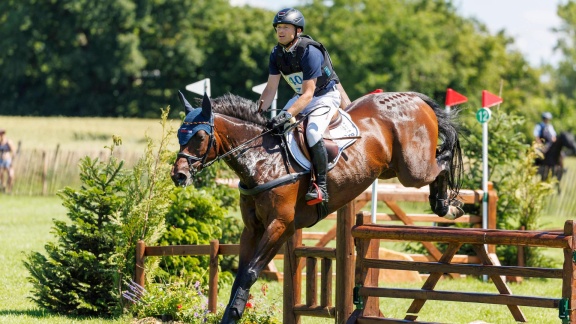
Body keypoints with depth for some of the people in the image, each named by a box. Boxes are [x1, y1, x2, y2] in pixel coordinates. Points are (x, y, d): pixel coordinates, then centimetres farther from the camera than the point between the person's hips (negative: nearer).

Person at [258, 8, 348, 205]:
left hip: (326, 95, -8)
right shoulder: (277, 54, -6)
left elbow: (308, 93, -32)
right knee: (275, 126, -5)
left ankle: (320, 186, -24)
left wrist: (288, 114, -43)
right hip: (301, 96, 8)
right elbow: (271, 88, -1)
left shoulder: (309, 52, -28)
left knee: (312, 132, -31)